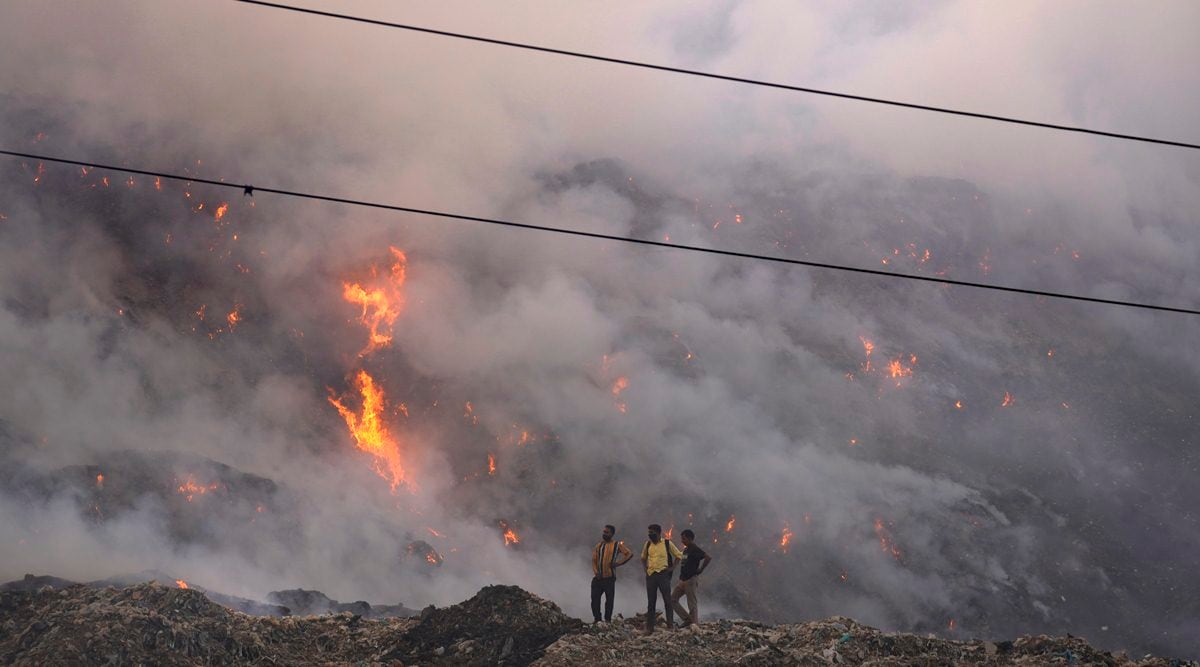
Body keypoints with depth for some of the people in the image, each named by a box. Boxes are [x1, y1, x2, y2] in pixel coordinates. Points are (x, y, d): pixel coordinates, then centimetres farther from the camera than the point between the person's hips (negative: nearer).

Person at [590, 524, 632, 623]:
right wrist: (596, 572, -9)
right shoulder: (598, 546, 13)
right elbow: (594, 560, 8)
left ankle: (607, 620, 9)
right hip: (597, 578, 4)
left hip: (609, 578, -3)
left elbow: (629, 554, -5)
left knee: (609, 599, 1)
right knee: (595, 598, 1)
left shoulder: (617, 545, 2)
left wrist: (618, 563, -10)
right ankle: (596, 618, 13)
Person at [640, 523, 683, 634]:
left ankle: (670, 625, 2)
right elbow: (643, 558, 24)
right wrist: (645, 568, 9)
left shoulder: (667, 544, -2)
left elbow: (679, 555, 7)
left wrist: (672, 567, 0)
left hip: (663, 574, -4)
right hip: (650, 575, 4)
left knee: (667, 600, -3)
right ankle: (649, 627, 10)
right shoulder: (647, 545, 9)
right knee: (651, 602, 6)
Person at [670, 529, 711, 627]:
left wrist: (700, 570, -18)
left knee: (692, 604, -5)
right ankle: (687, 619, 10)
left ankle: (694, 624, 0)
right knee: (673, 599, 7)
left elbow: (708, 558, -25)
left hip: (691, 579, -10)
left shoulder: (695, 549, -12)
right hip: (683, 580, 10)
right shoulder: (686, 549, 15)